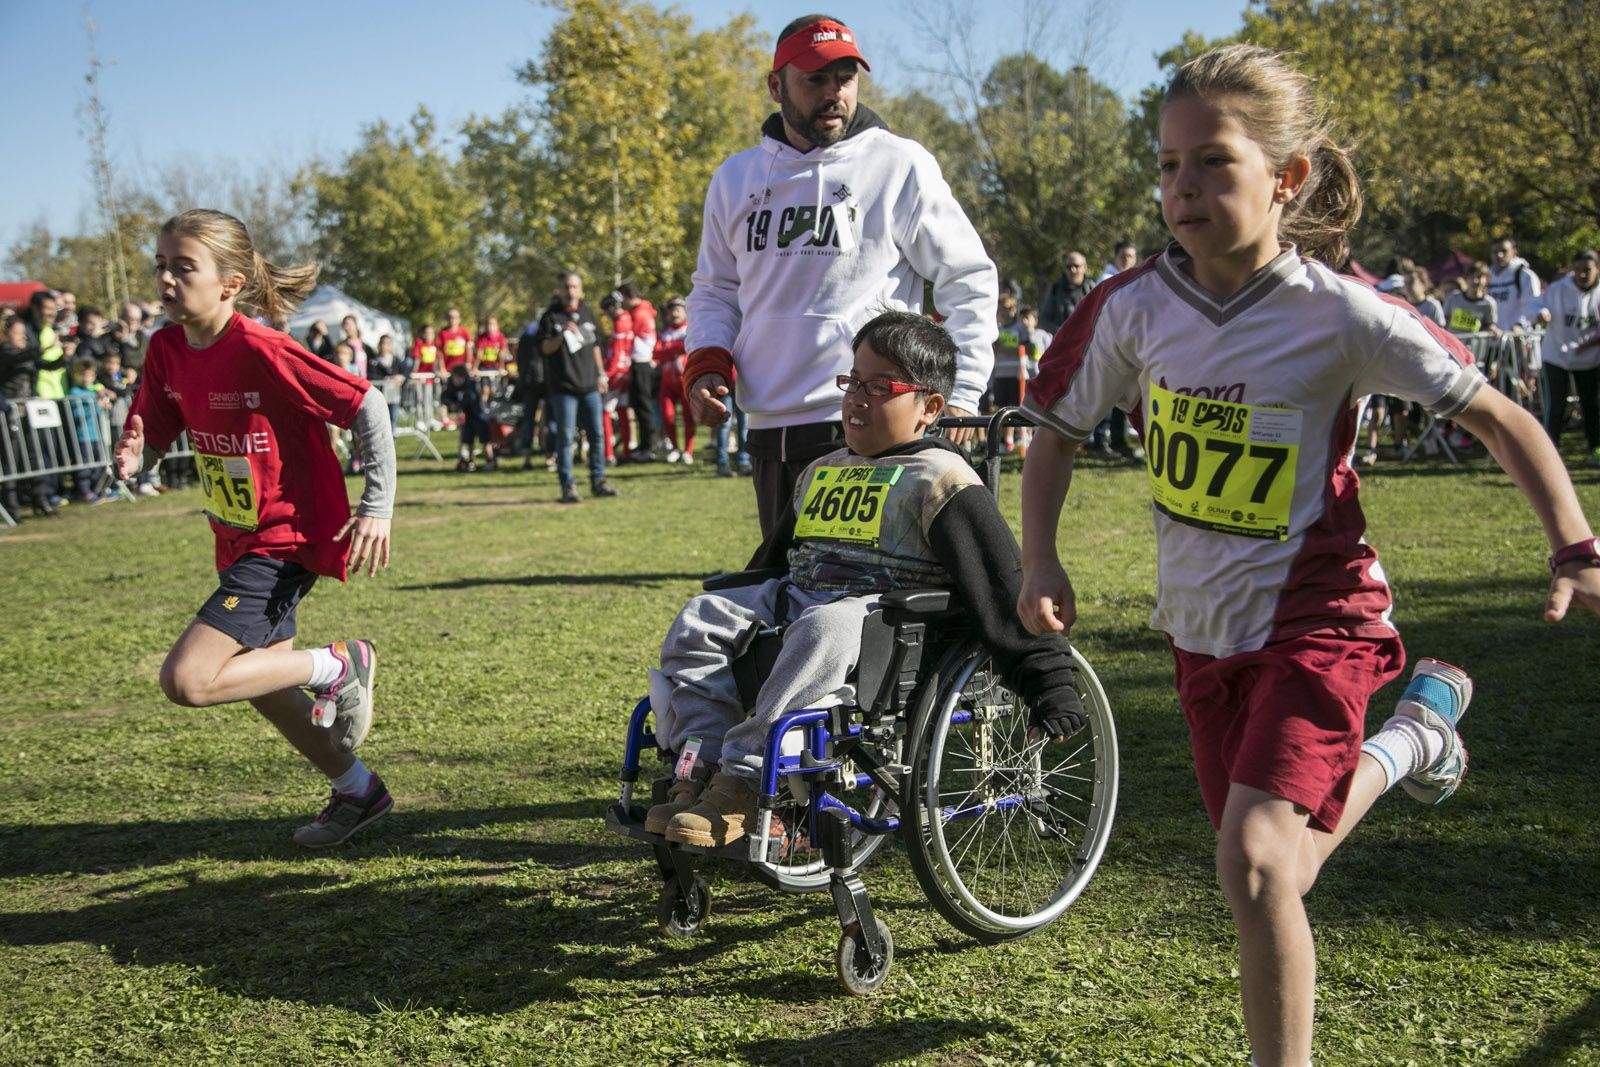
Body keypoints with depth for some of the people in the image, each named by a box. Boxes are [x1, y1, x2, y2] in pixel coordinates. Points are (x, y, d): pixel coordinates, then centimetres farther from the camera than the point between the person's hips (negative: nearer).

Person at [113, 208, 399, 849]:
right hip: (241, 541, 9)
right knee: (261, 681, 21)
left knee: (187, 680, -19)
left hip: (287, 541, -9)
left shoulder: (260, 351, -23)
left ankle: (339, 666, 0)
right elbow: (150, 435, 8)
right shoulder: (166, 350, -1)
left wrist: (378, 506, -19)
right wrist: (131, 458, -16)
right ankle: (356, 790, 39)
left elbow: (366, 405, -18)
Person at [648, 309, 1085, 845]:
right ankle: (701, 764, -19)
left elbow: (1005, 585, -9)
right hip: (797, 597, 8)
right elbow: (773, 558, 35)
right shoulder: (822, 471, 23)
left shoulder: (941, 479, -3)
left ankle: (742, 782, -37)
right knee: (701, 617, -10)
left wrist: (1052, 684, -13)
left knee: (825, 628, -39)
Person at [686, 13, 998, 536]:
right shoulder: (735, 179, 12)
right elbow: (714, 291, 22)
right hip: (769, 432, 5)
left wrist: (961, 396, -7)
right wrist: (707, 366, 3)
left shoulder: (901, 166, -2)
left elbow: (969, 279, 1)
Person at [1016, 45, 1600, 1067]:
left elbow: (1498, 417, -6)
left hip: (1314, 618, -5)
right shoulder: (1133, 306, -7)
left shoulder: (1340, 312, -16)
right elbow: (1056, 436, 7)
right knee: (1272, 876, 18)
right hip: (1202, 629, 5)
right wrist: (1042, 562, -6)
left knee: (1254, 860, -24)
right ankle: (1410, 737, 44)